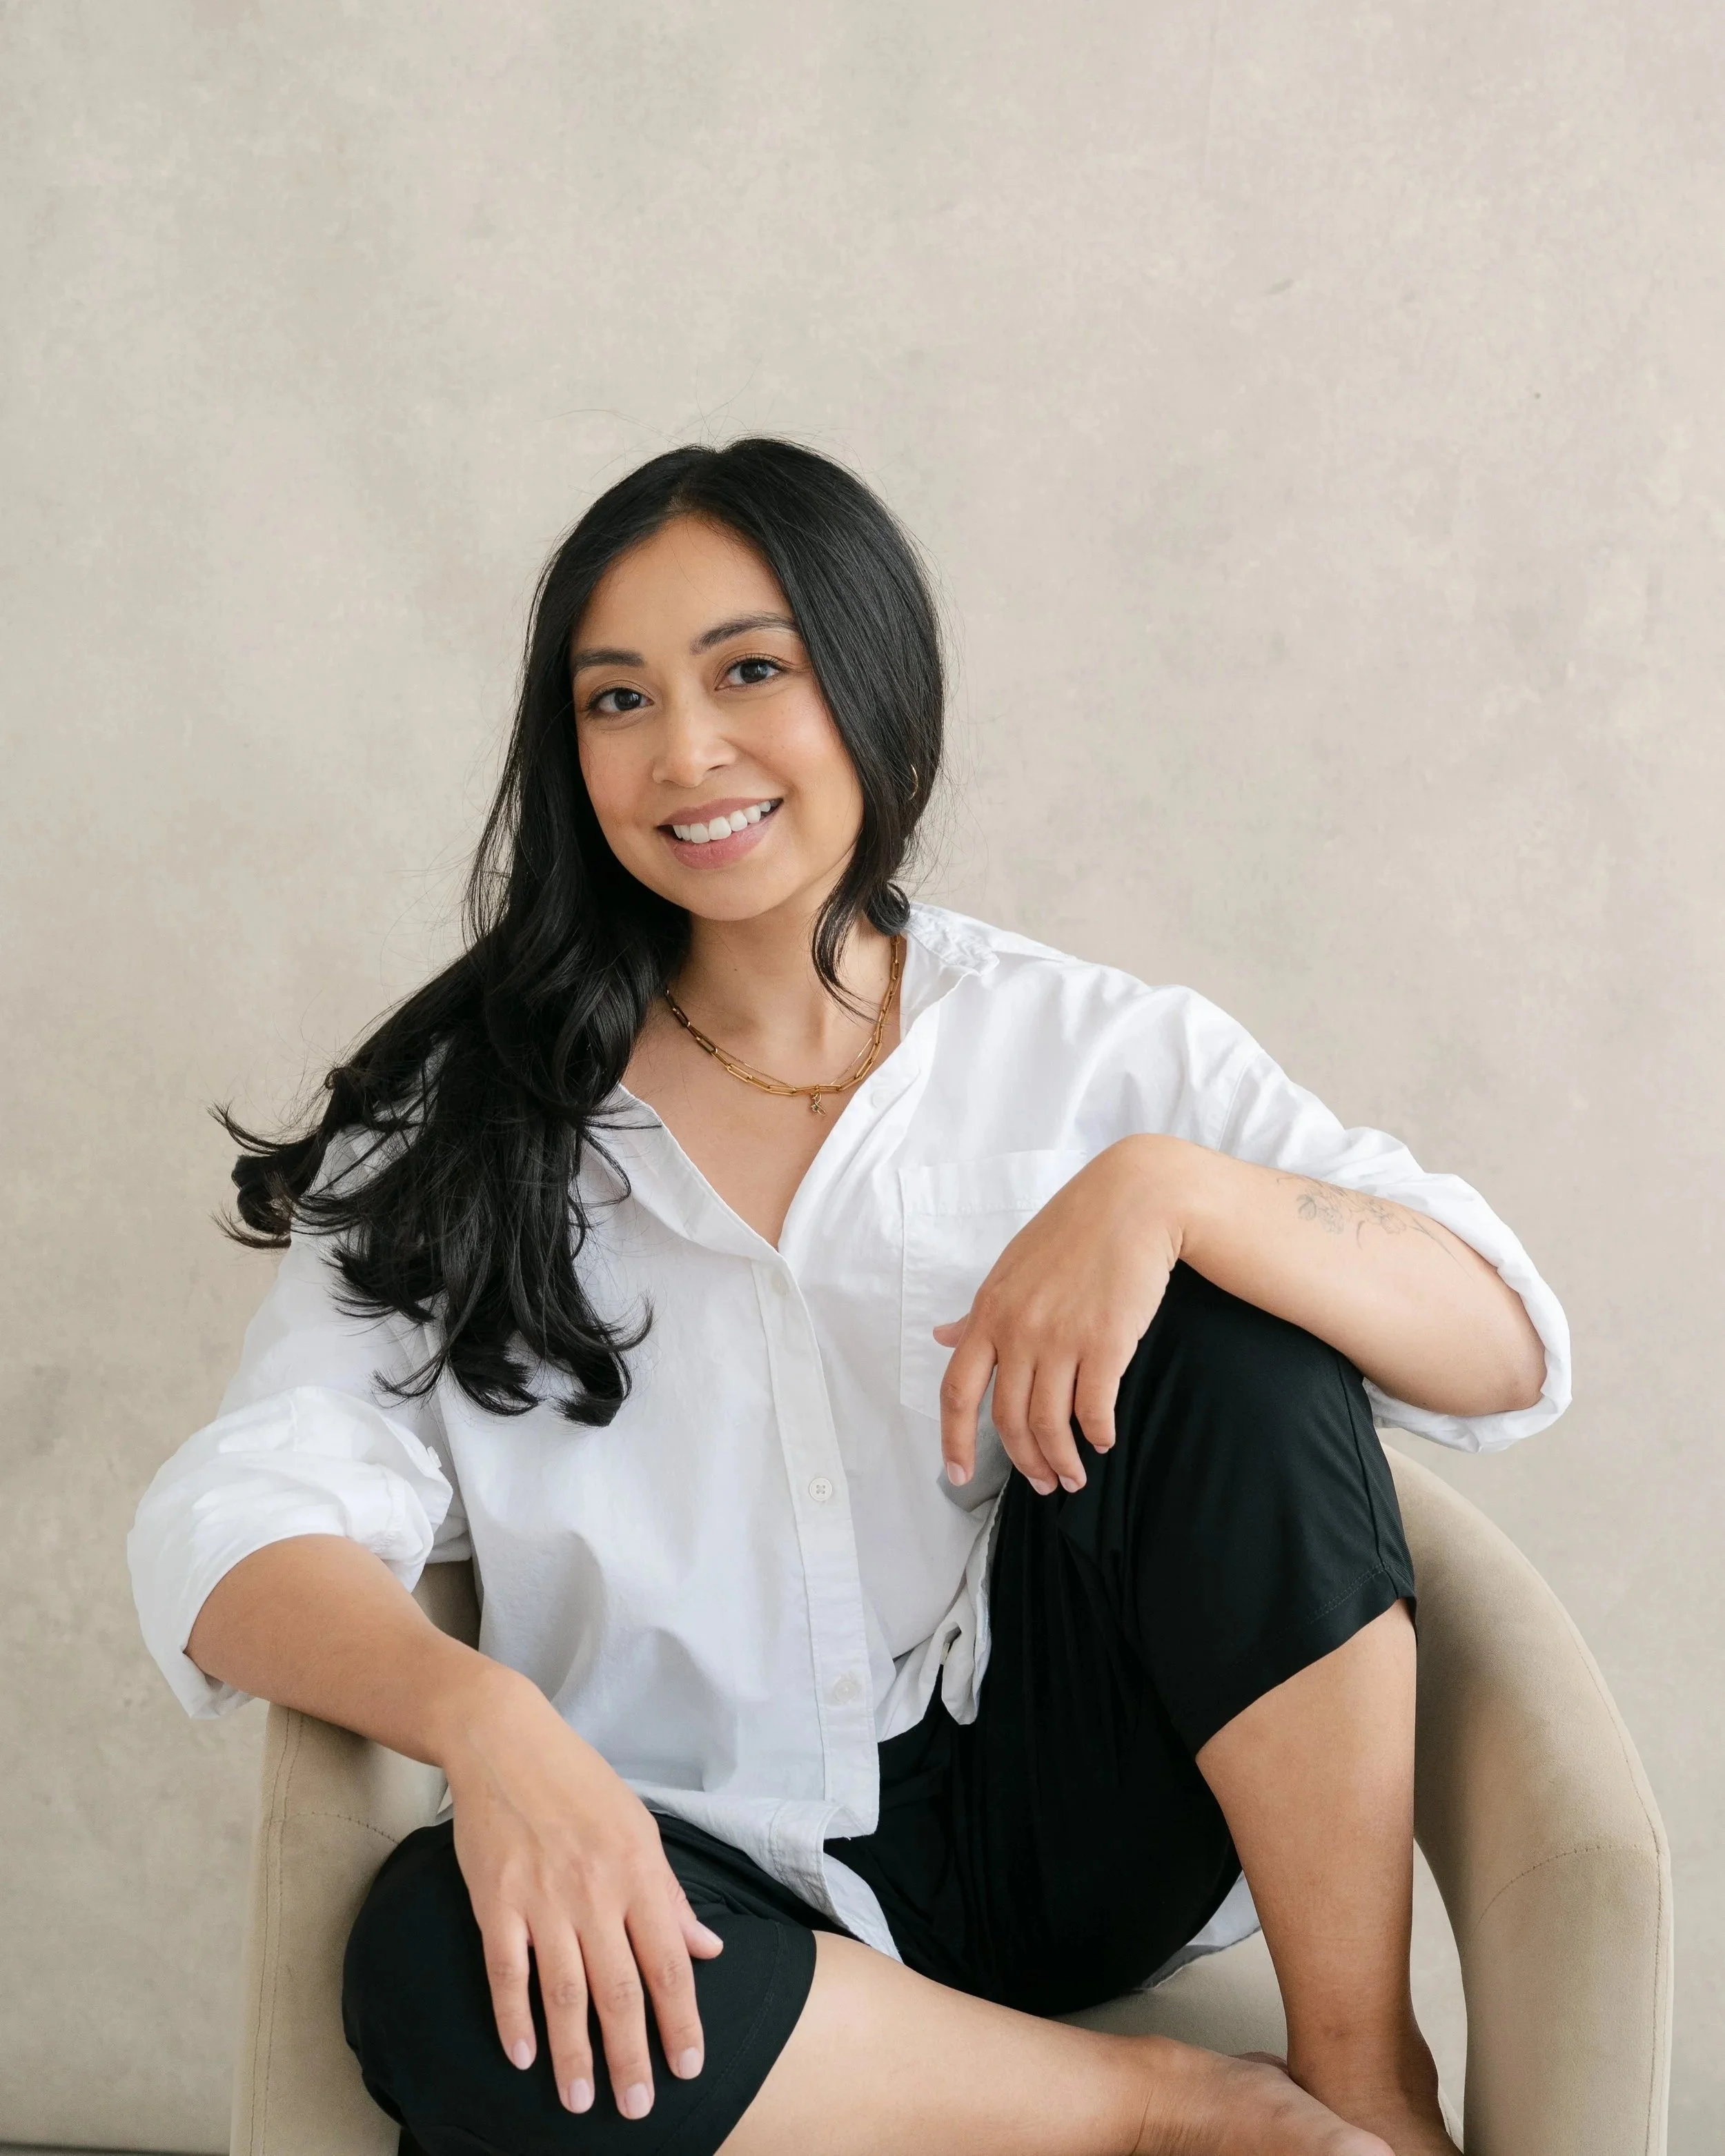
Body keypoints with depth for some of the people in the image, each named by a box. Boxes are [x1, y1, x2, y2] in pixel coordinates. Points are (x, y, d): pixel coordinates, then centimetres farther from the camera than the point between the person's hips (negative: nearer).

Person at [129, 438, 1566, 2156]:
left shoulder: (1091, 1048, 3)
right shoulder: (469, 1120, 3)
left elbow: (1504, 1353, -6)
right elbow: (237, 1526, -9)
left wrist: (1166, 1189, -25)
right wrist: (483, 1718, -30)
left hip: (1062, 1810, 1)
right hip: (715, 1901, 0)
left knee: (1244, 1341, -21)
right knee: (438, 1974, -33)